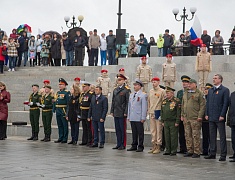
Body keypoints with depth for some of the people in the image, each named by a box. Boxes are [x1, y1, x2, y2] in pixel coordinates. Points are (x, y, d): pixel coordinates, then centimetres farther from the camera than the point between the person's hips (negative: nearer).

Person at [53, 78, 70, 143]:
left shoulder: (67, 92, -7)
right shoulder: (57, 92, 16)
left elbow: (68, 102, -12)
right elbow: (55, 101, 20)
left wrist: (67, 111, -18)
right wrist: (54, 109, 13)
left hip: (64, 111, -8)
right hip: (58, 111, 8)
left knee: (65, 125, -2)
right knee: (59, 125, 11)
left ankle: (65, 139, 2)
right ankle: (60, 138, 18)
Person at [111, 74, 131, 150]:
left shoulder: (127, 90, -6)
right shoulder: (115, 90, 14)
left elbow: (128, 102, -9)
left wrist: (125, 112, -14)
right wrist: (112, 111, 11)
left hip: (122, 113, -6)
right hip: (116, 113, 7)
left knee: (122, 129, -1)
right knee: (117, 129, 10)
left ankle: (123, 145, 5)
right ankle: (118, 144, 17)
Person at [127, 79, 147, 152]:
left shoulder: (143, 95, -5)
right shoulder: (131, 95, 16)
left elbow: (144, 107, -8)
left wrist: (143, 118, -12)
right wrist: (128, 116, 15)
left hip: (139, 118, -6)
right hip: (132, 118, 6)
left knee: (140, 133, 0)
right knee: (134, 132, 11)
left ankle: (140, 147, 5)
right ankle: (134, 146, 18)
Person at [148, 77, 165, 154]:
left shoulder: (162, 91, -5)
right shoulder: (150, 91, 14)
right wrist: (149, 111, 15)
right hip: (151, 113, 6)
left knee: (159, 130, -4)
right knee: (152, 130, 7)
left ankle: (158, 147, 1)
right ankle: (154, 146, 13)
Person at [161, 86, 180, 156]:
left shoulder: (176, 101, -7)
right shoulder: (164, 101, 13)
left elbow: (178, 112, -10)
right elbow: (162, 112, 18)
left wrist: (177, 122, -13)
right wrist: (162, 121, 13)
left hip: (173, 122, -6)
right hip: (166, 122, 6)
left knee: (173, 136, -2)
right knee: (167, 137, 8)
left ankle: (174, 151, 4)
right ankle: (168, 150, 16)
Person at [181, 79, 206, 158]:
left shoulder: (199, 93, -4)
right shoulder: (185, 94, 17)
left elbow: (202, 105, -8)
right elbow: (183, 105, 22)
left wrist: (200, 116, -14)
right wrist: (182, 115, 15)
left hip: (195, 119, -7)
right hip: (186, 118, 7)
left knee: (196, 135, -5)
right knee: (188, 135, 9)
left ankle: (197, 152, 0)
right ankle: (189, 151, 17)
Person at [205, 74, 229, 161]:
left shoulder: (225, 90, -3)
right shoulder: (210, 90, 15)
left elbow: (226, 103, -9)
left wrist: (222, 115, -15)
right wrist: (207, 114, 7)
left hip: (219, 118, -6)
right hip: (211, 118, 6)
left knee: (222, 136, -1)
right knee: (212, 136, 10)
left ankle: (223, 155, 1)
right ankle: (212, 153, 17)